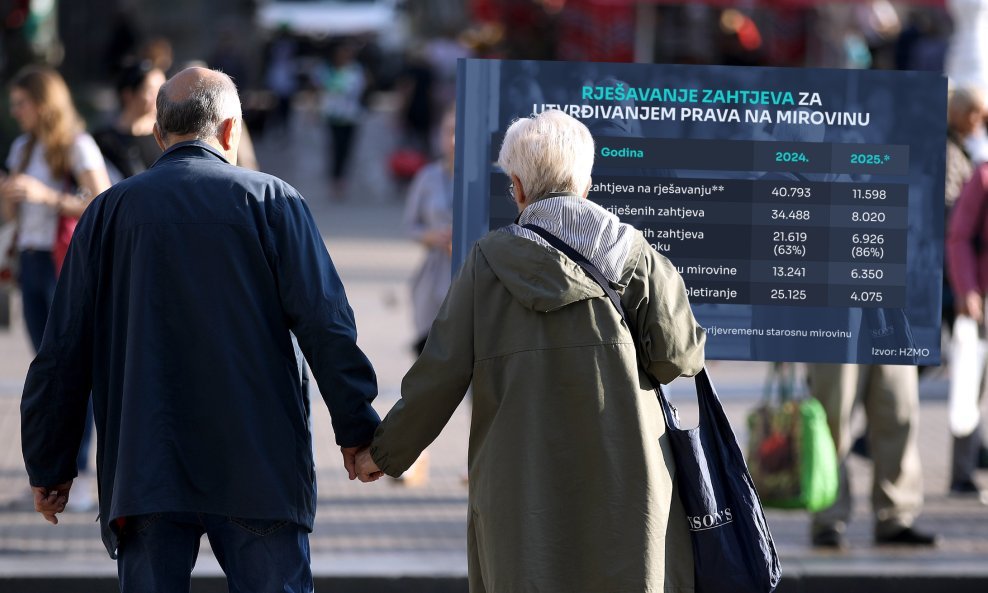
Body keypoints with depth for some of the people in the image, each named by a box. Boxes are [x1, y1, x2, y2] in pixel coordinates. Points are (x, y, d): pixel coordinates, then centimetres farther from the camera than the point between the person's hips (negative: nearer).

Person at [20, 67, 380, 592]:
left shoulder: (109, 212, 7)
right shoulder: (270, 200, 1)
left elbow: (63, 353, 7)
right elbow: (325, 326, -6)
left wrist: (49, 466, 14)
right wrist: (356, 429, 2)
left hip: (143, 471, 2)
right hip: (260, 471, -2)